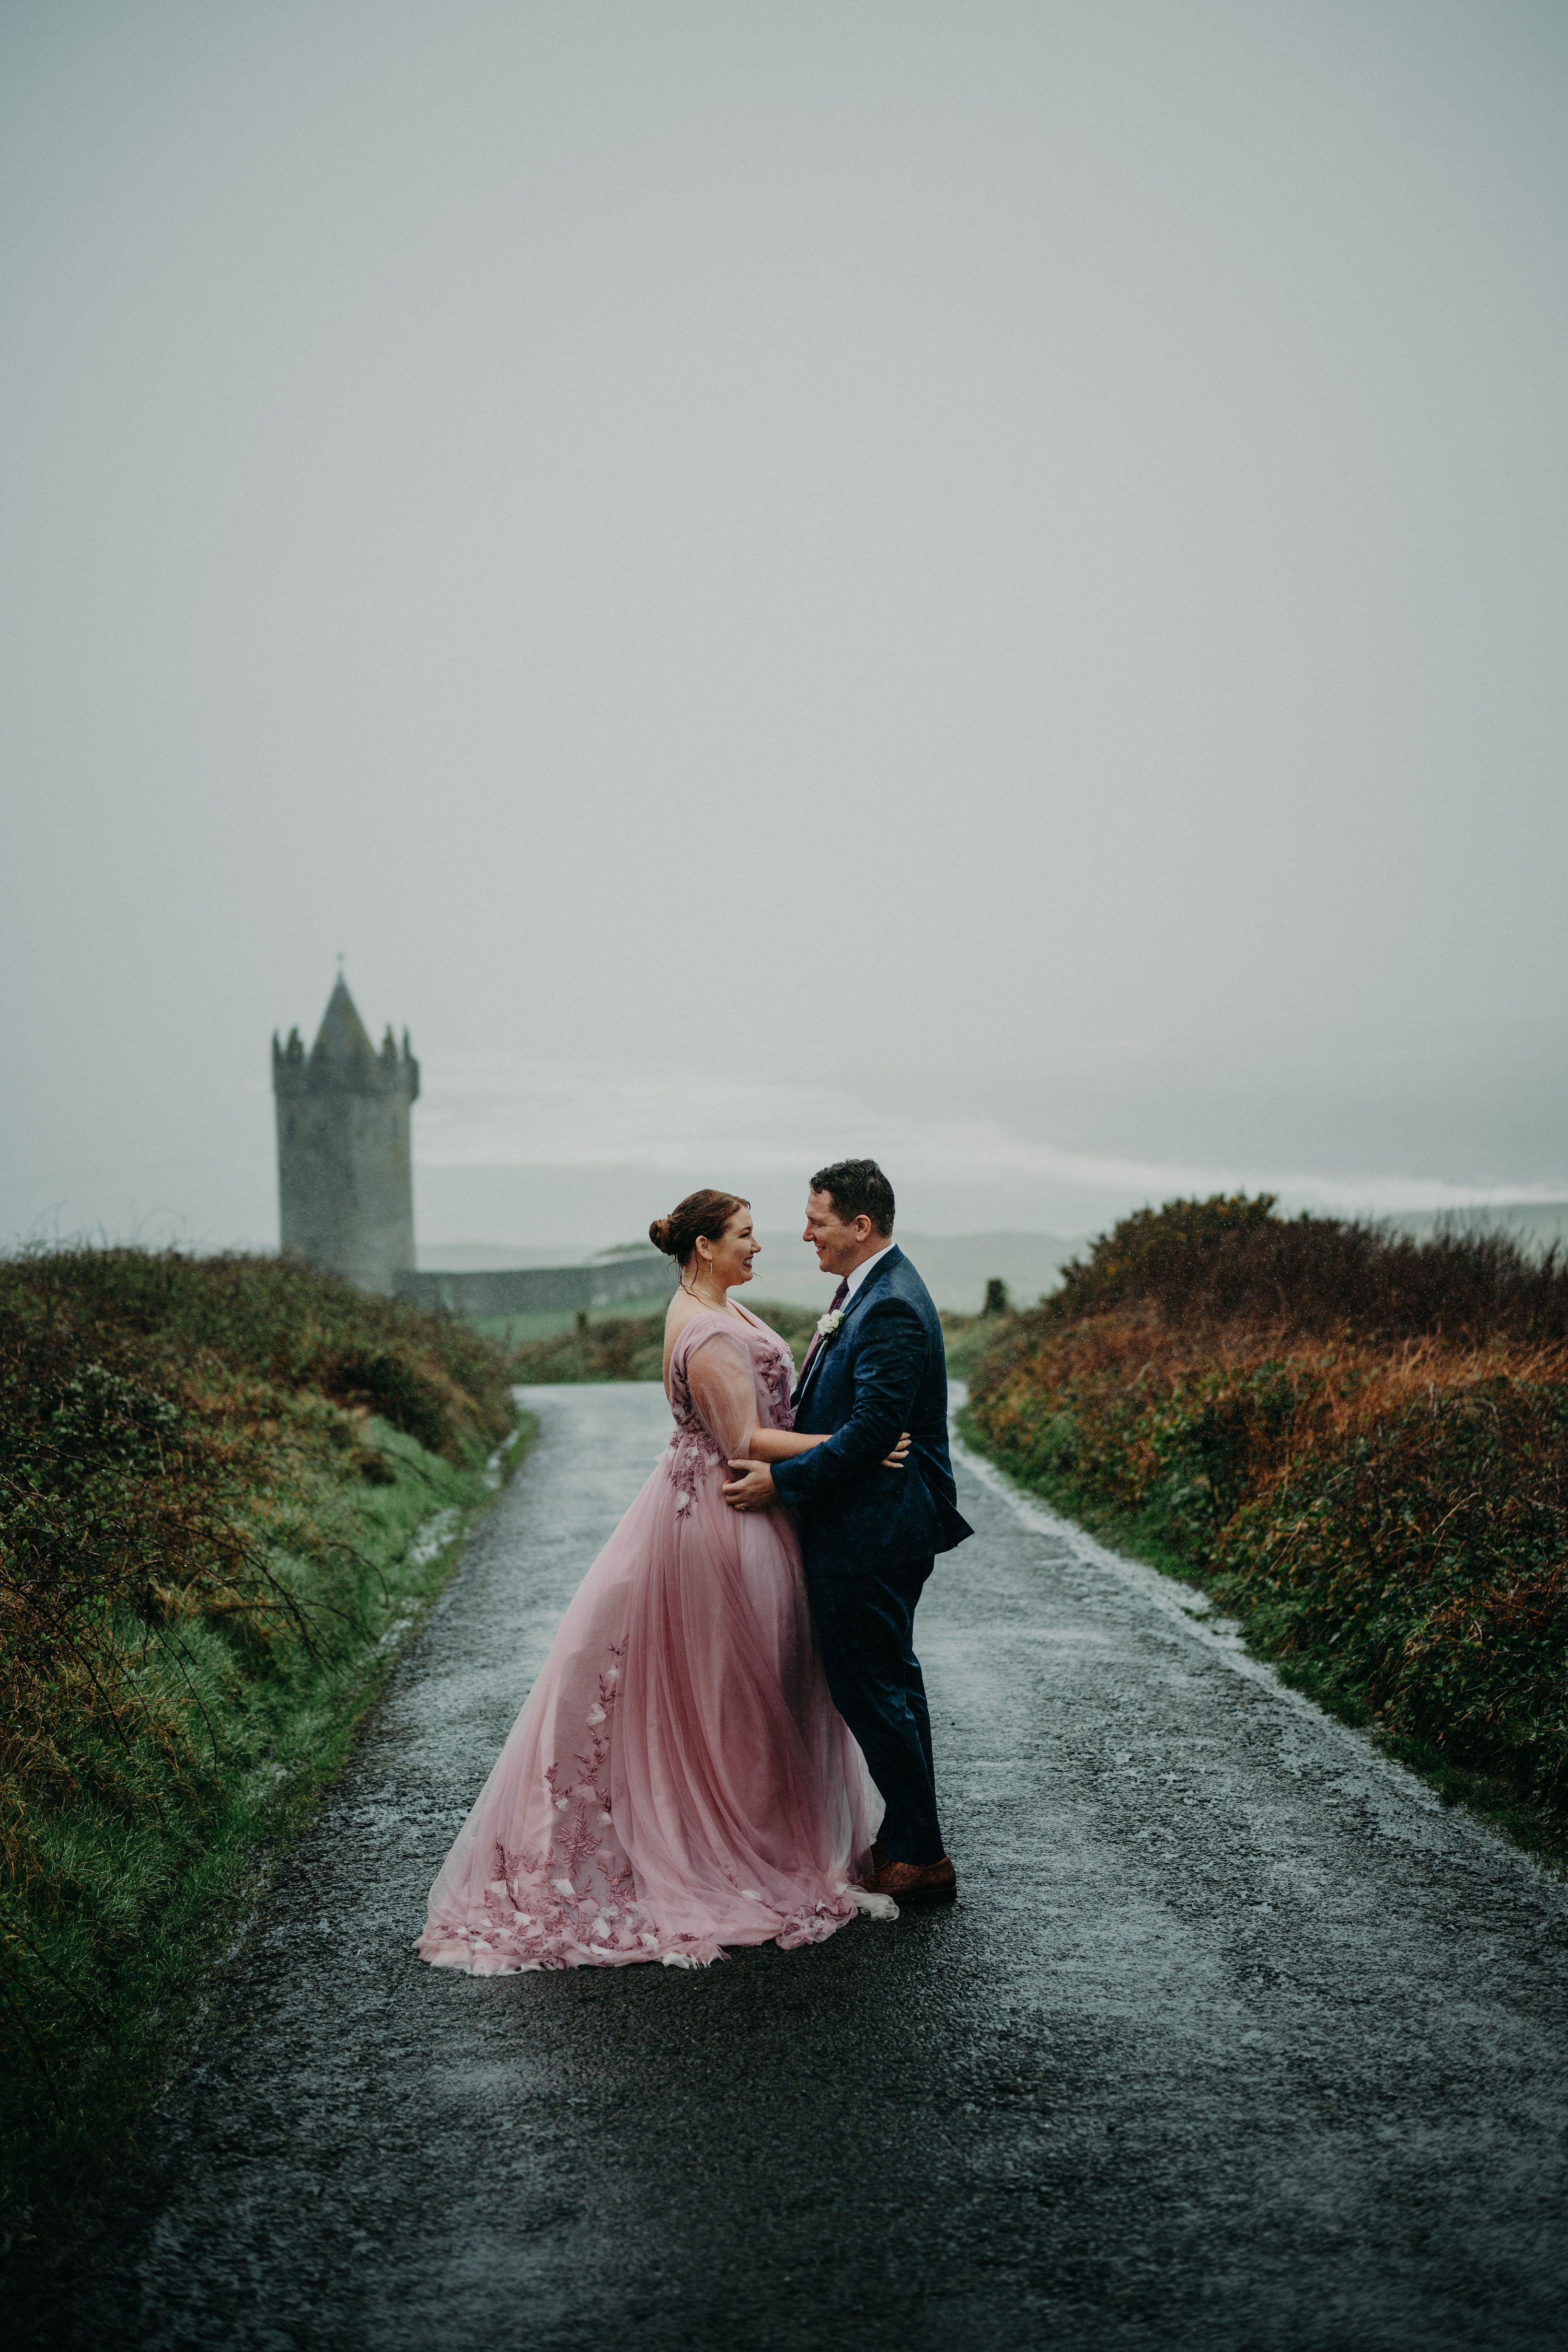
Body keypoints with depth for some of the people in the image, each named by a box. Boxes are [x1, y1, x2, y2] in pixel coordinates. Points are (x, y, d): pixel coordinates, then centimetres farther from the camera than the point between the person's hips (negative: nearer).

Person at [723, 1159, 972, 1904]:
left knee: (872, 1690, -2)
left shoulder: (891, 1310, -22)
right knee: (890, 1683, 18)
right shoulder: (870, 1290, 12)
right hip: (868, 1527, 11)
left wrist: (781, 1480, -19)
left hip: (869, 1535, -11)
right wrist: (777, 1459, 12)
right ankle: (908, 1841, 29)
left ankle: (920, 1858, 9)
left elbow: (871, 1432, -26)